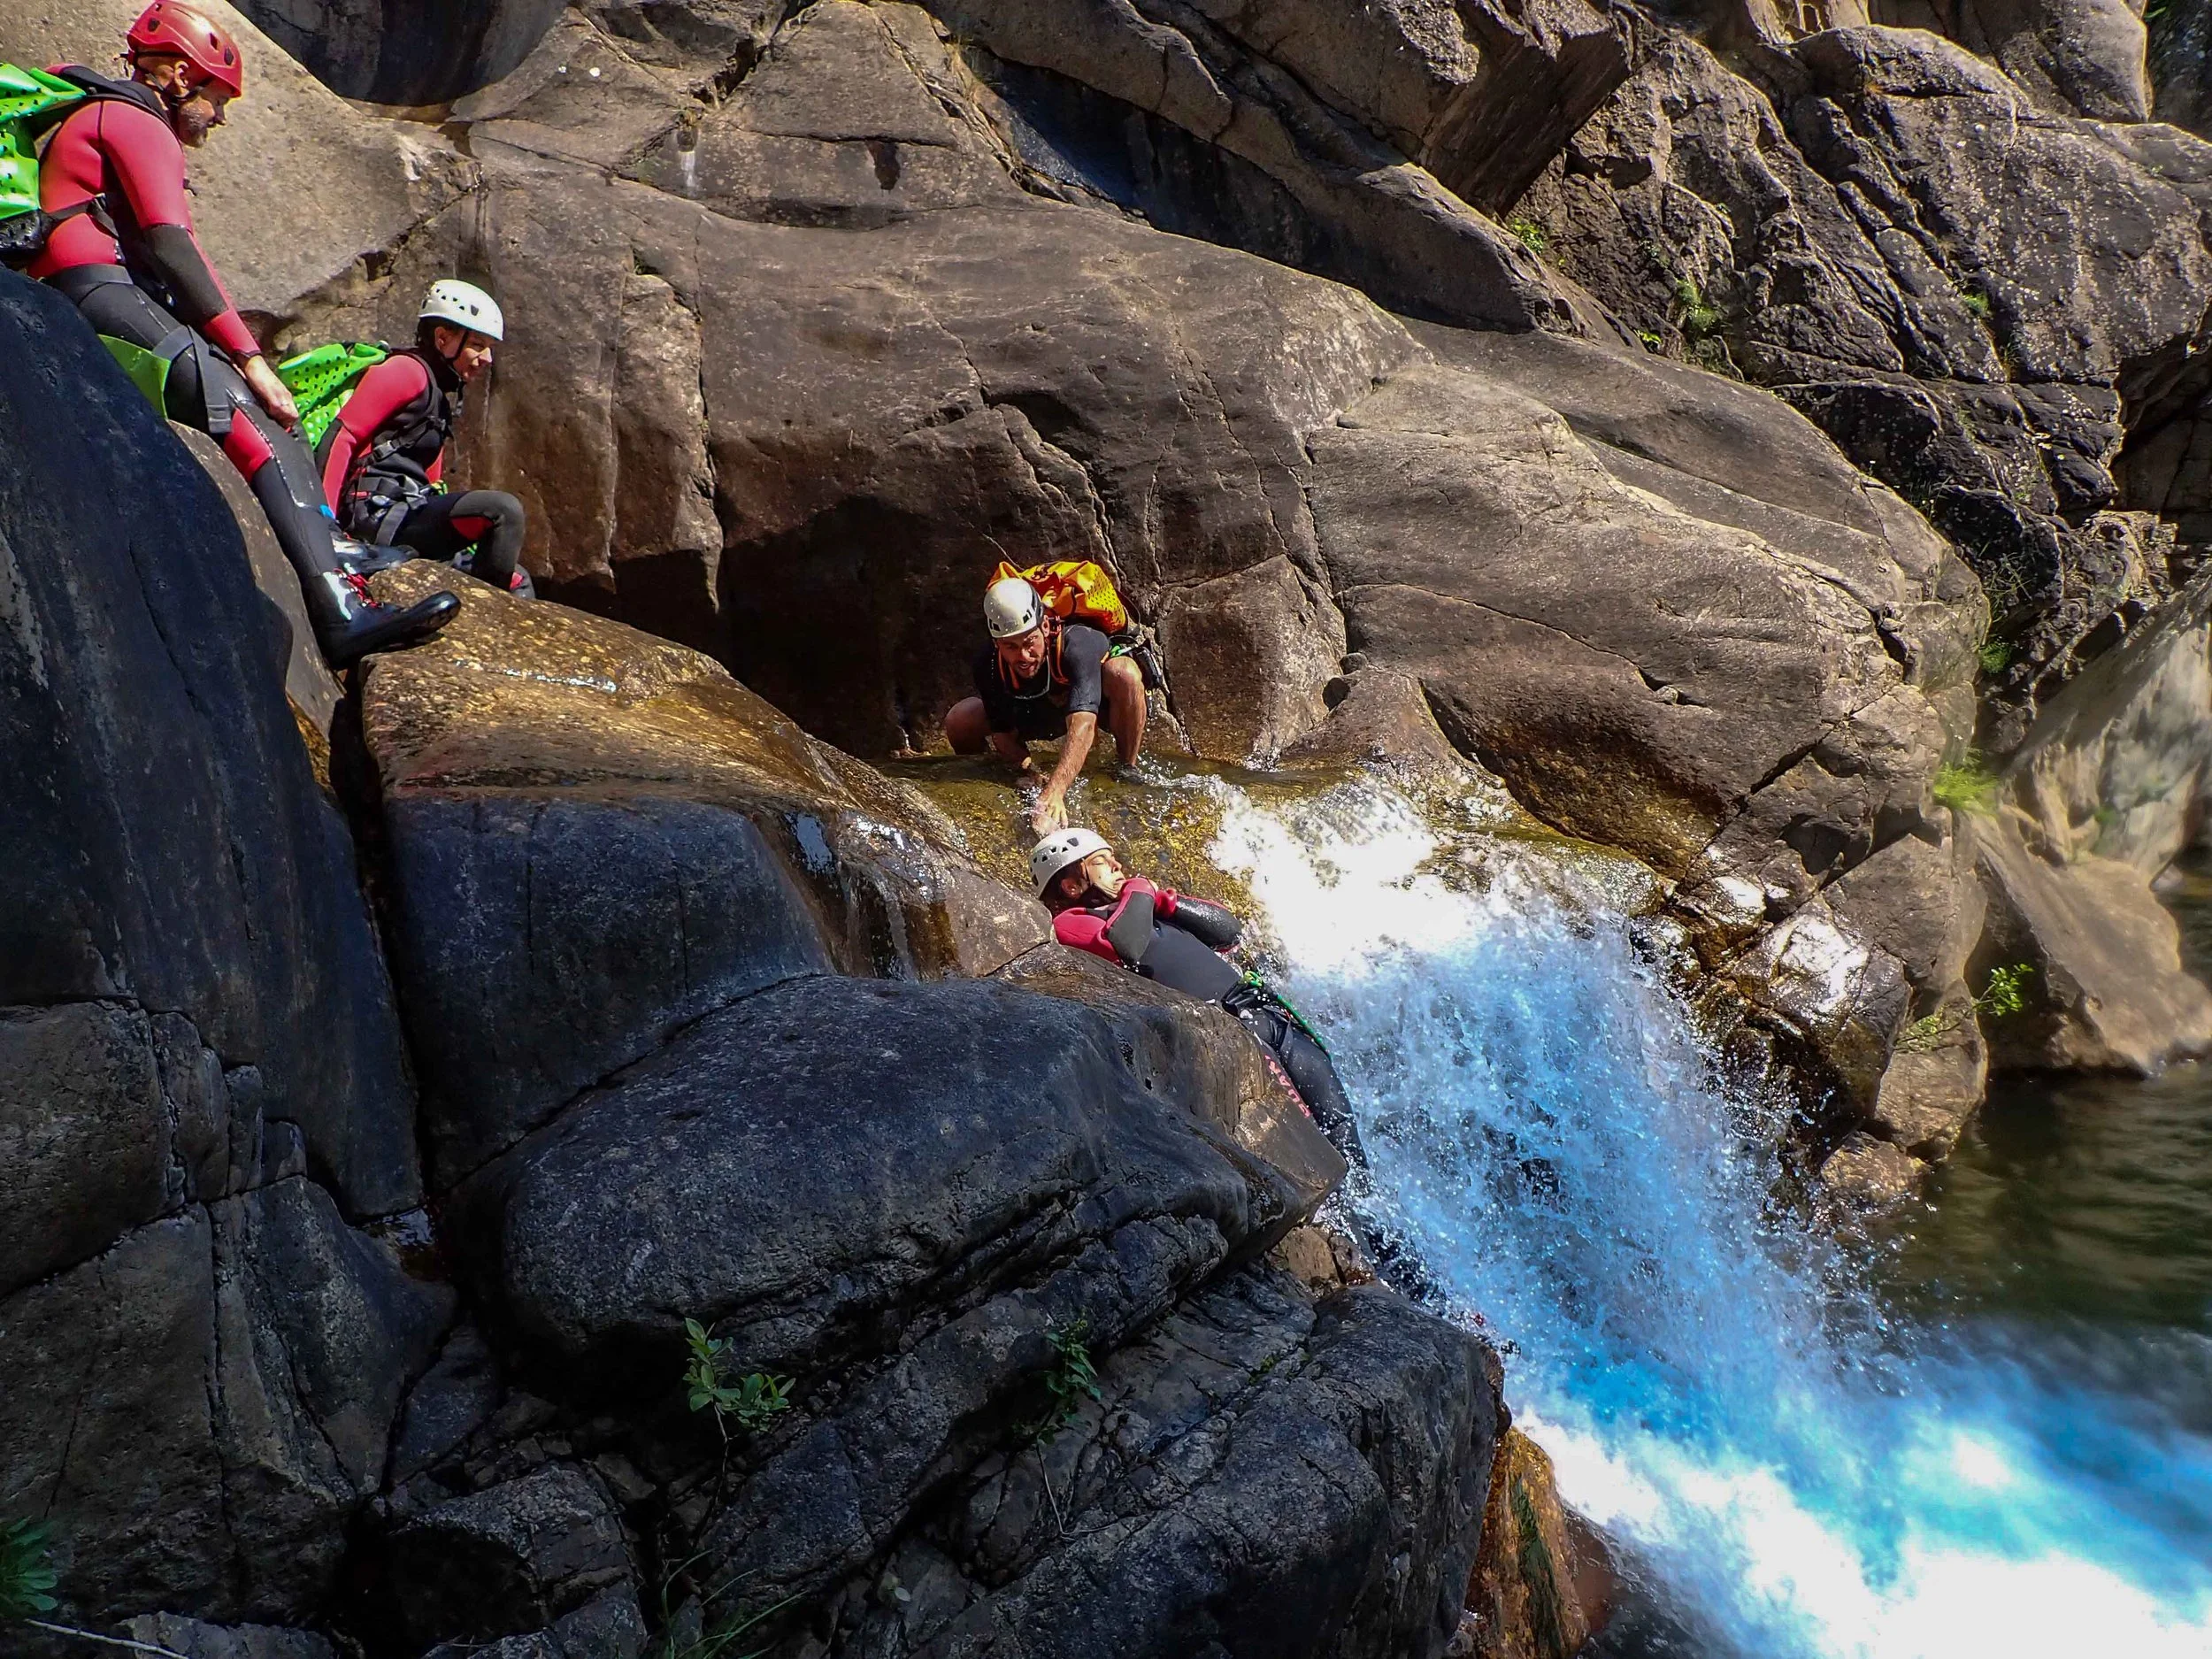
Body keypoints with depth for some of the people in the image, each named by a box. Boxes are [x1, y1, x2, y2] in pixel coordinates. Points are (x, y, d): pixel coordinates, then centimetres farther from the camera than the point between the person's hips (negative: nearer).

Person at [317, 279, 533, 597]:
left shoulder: (444, 394, 25)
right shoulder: (407, 370, -3)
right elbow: (341, 437, -12)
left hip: (409, 515, 10)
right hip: (378, 512, -10)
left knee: (518, 582, 8)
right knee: (504, 509, -25)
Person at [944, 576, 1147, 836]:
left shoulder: (1076, 646, -43)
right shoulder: (988, 665, -29)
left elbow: (1082, 725, -55)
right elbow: (1002, 734, -19)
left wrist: (1054, 792, -67)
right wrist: (1032, 776, -38)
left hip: (1100, 704, -3)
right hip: (1036, 712, 3)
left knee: (1123, 673, -38)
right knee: (959, 722, -17)